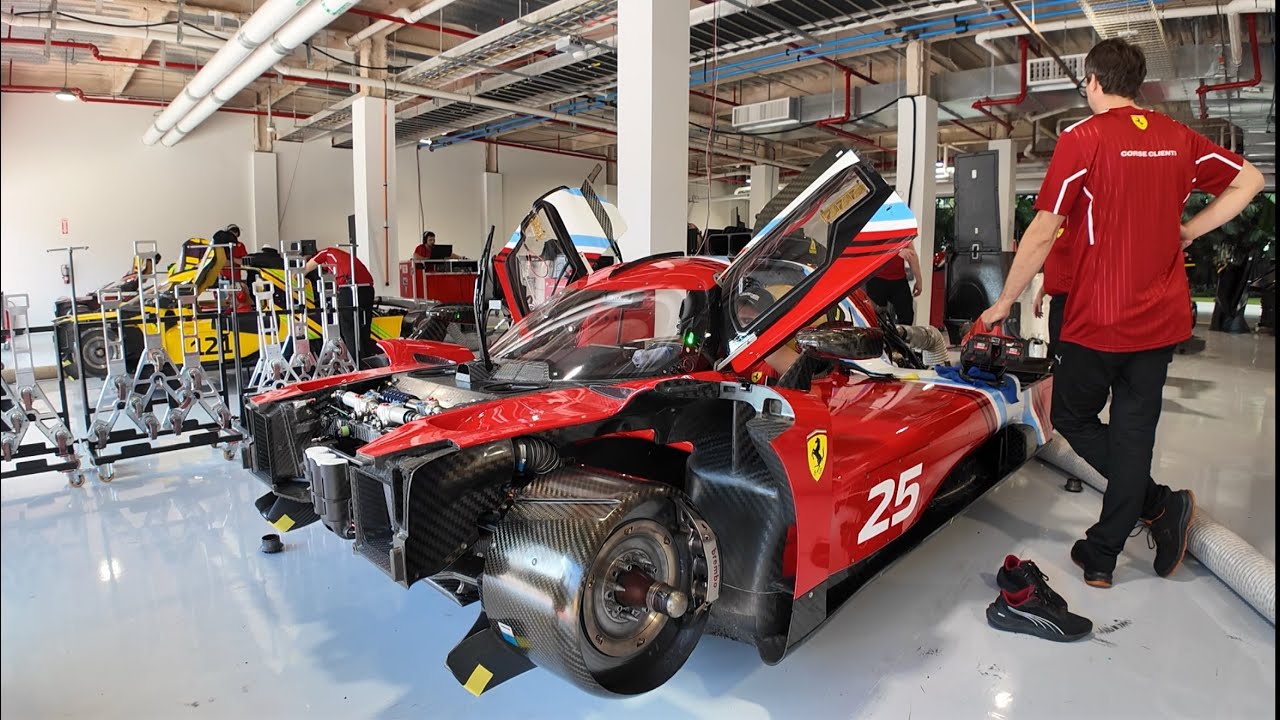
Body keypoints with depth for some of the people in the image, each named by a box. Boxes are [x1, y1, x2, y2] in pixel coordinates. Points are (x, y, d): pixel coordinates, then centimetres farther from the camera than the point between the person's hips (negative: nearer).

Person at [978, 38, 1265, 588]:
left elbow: (1043, 233, -12)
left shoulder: (1082, 139, -9)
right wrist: (1186, 232, 14)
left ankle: (1160, 503, 3)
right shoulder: (1177, 137, 8)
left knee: (1072, 418, 14)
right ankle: (1102, 556, 16)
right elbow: (1249, 181, 18)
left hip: (1098, 319, -5)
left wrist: (1004, 303, -4)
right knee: (1133, 430, 10)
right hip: (1162, 318, 6)